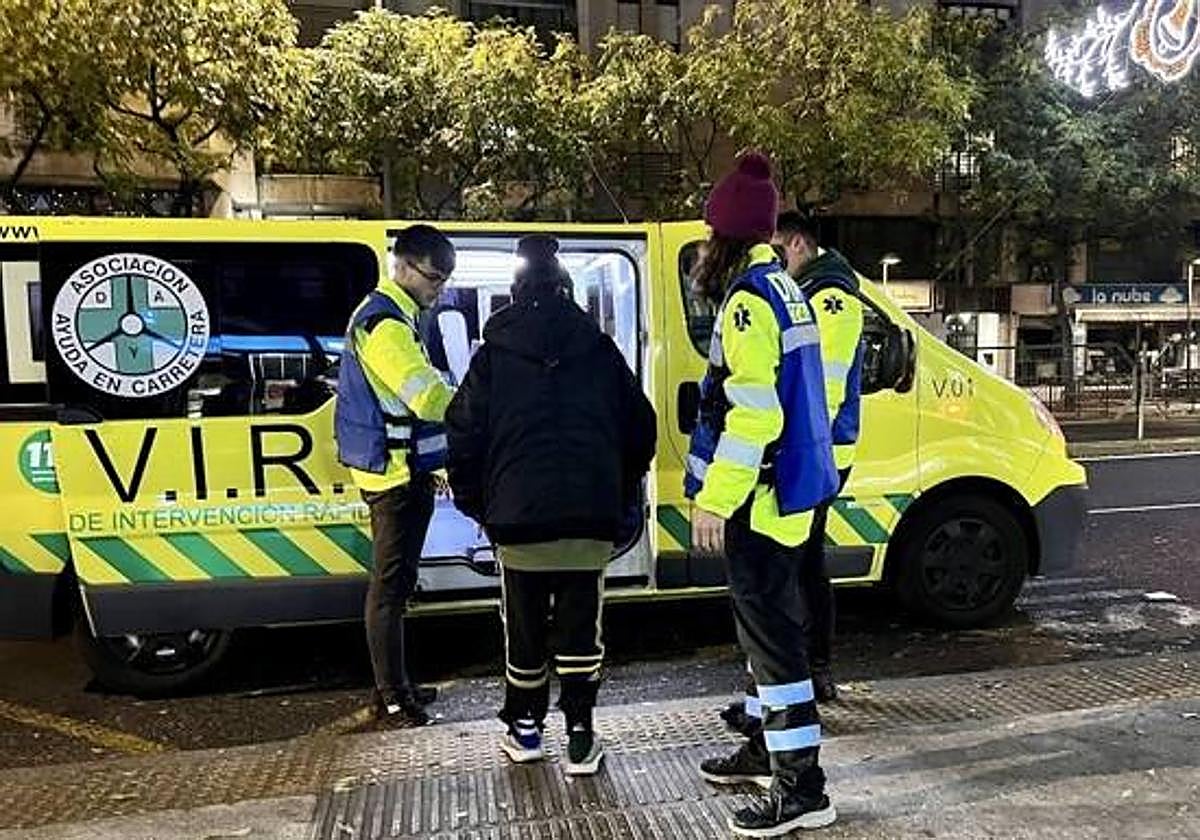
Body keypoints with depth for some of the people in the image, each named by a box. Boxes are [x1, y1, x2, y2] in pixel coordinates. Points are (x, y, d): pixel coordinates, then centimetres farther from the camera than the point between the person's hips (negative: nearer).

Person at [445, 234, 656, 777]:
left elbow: (464, 434, 2)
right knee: (580, 627, 10)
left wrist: (474, 503, 13)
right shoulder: (600, 351, 9)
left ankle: (525, 730, 28)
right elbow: (640, 426, 11)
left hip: (519, 515, -1)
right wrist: (621, 497, 20)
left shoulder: (493, 355, 4)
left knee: (525, 626, 15)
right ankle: (580, 741, 14)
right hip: (591, 517, 1)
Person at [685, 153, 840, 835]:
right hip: (790, 485, 10)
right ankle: (771, 743, 34)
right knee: (772, 619, 19)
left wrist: (714, 499, -21)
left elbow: (752, 413, -24)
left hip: (761, 494, -10)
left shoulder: (749, 297, -16)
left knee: (770, 626, -4)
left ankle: (802, 785, 5)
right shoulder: (784, 288, 14)